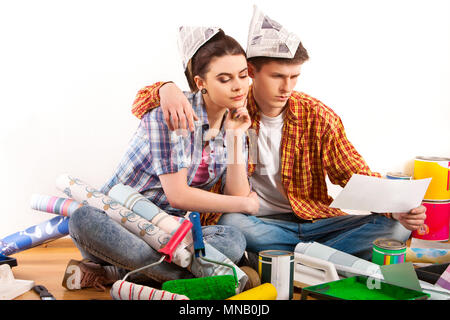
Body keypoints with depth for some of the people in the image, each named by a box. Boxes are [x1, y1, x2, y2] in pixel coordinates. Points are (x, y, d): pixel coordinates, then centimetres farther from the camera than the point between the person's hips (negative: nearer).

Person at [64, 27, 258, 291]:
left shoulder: (235, 123, 5)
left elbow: (238, 196, -1)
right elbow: (178, 195, -18)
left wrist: (235, 137, -10)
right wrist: (247, 204, -7)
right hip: (118, 223, -4)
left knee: (234, 239, -28)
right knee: (84, 219, -38)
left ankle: (112, 274, -22)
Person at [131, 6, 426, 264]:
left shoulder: (318, 117, -1)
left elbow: (358, 176, 0)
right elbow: (144, 103, -1)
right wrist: (168, 90, -27)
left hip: (313, 221, 2)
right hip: (253, 223, -1)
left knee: (395, 228, -19)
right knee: (229, 224, -37)